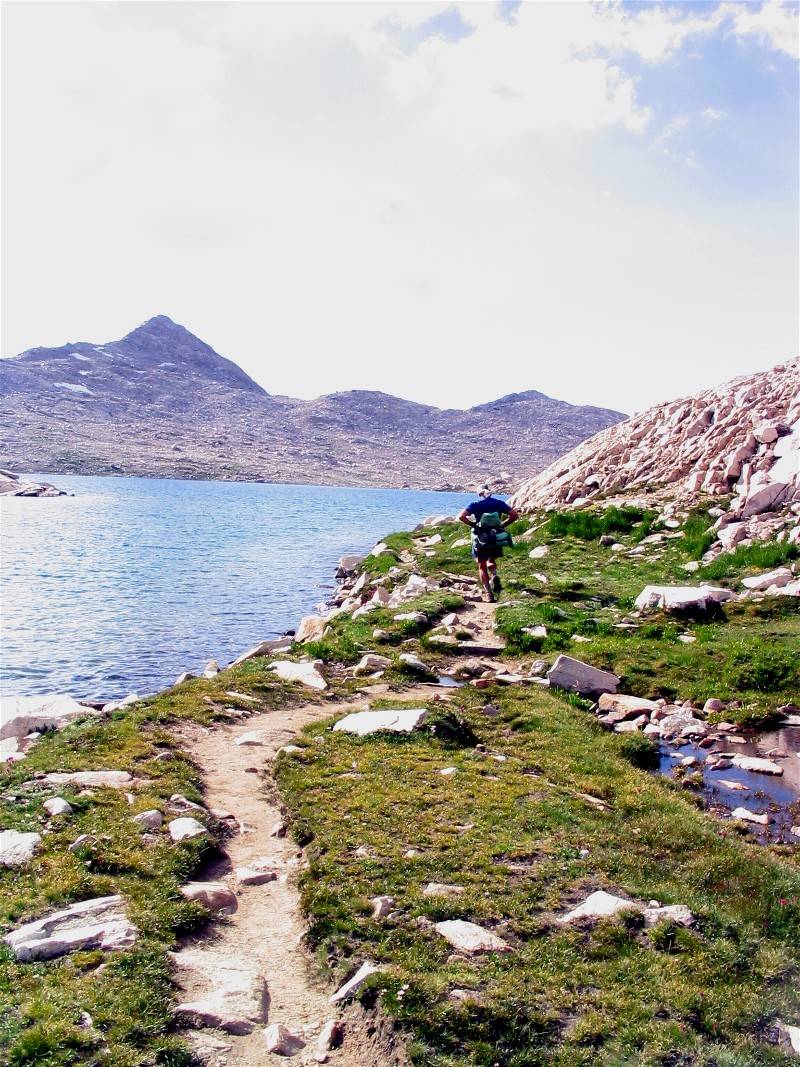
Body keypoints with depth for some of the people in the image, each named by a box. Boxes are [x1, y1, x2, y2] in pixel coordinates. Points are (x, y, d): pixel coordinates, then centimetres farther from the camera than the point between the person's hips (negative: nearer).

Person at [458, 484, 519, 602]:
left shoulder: (475, 505, -6)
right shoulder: (499, 503, 2)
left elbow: (461, 517, -18)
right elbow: (514, 515, -2)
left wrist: (473, 525, -5)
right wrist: (502, 525, 4)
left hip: (480, 538, -2)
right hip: (497, 538, 2)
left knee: (482, 566, 10)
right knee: (491, 561, 24)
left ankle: (488, 593, 3)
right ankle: (494, 576, -8)